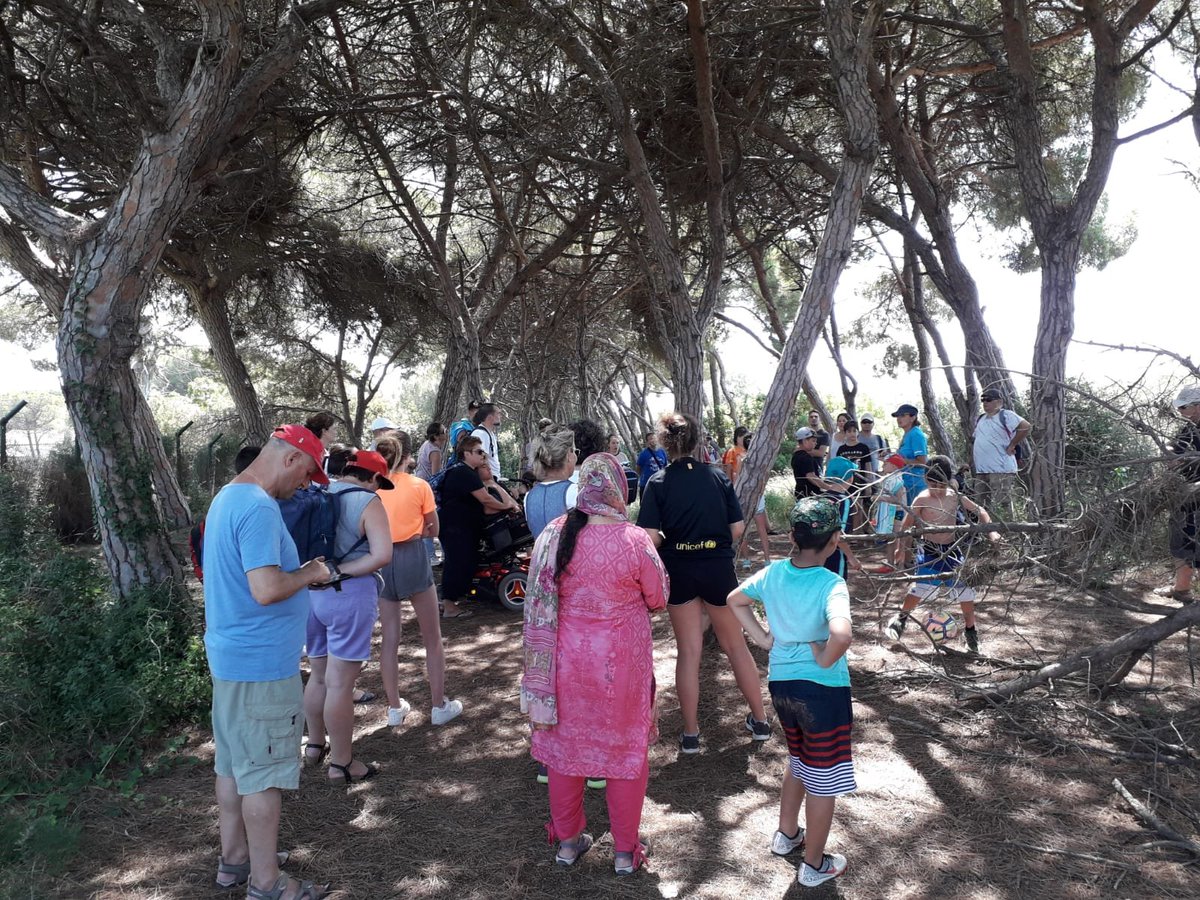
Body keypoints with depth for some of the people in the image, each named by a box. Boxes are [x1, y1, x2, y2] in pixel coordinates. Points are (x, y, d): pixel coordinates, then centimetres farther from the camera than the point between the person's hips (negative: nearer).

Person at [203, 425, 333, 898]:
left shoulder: (228, 496, 11)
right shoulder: (258, 508, -23)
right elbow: (267, 590, -29)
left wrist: (299, 572, 10)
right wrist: (308, 574, -12)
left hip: (230, 656, 10)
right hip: (262, 664, -10)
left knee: (233, 764, 19)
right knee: (264, 773, 1)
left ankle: (234, 859, 33)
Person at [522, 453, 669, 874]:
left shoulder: (554, 534, -12)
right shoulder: (635, 540, -19)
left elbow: (539, 603, -7)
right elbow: (658, 599, -4)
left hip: (568, 658, 2)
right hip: (622, 662, -2)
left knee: (566, 742, 20)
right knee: (625, 749, 15)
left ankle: (567, 840, 36)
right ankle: (625, 850, 29)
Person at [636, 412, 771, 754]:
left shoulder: (658, 483, -8)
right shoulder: (718, 477, -4)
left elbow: (650, 538, -15)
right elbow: (737, 529, -4)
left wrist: (671, 542, 5)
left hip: (679, 572, -1)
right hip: (718, 569, 1)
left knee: (688, 651, 10)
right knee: (735, 645, 18)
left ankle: (691, 733, 17)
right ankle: (760, 720, 28)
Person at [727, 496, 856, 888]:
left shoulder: (773, 573, -4)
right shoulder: (831, 584, -22)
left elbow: (734, 599, 11)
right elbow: (841, 634, -39)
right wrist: (826, 660, -20)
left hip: (781, 683, 6)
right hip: (823, 689, -6)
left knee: (799, 761, 29)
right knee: (822, 777, 13)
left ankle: (786, 834, 45)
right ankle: (814, 865, 27)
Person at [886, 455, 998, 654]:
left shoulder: (955, 497, 0)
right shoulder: (922, 499, -11)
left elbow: (979, 511, 11)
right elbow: (907, 524, -6)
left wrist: (991, 532, -1)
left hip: (952, 550, 5)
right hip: (929, 551, -4)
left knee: (966, 589, 4)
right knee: (922, 587, -16)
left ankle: (970, 631, 23)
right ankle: (901, 618, 10)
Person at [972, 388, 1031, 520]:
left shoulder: (1006, 416, -6)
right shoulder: (980, 419, 18)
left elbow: (1027, 427, -18)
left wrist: (1011, 446, -14)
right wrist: (972, 462, 18)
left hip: (1001, 470, -8)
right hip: (981, 471, 8)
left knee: (1002, 506, -9)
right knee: (984, 507, 13)